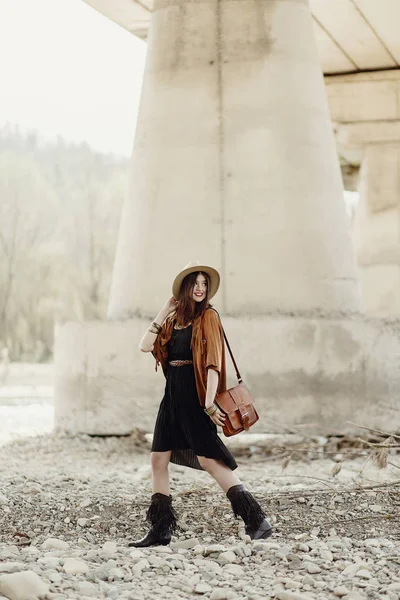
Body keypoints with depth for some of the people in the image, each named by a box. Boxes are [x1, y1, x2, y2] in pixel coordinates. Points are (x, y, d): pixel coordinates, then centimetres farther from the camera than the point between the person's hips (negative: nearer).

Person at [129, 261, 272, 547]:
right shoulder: (174, 320, 14)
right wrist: (164, 311, 6)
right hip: (172, 395, 7)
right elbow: (146, 345, 6)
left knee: (209, 459, -11)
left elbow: (213, 362, -13)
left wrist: (209, 403, -22)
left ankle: (257, 521, -8)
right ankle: (161, 529, 13)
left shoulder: (208, 316, -5)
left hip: (195, 395, -7)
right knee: (158, 459, 5)